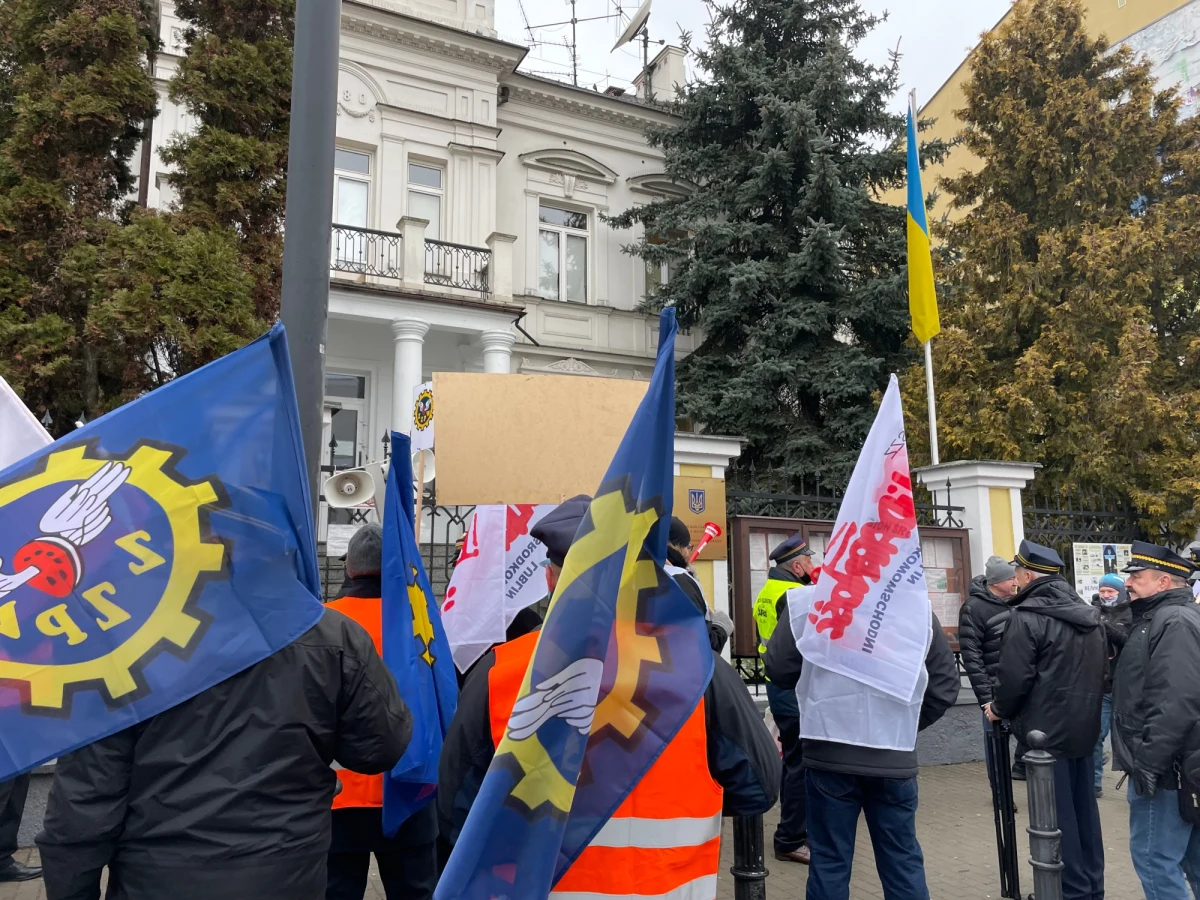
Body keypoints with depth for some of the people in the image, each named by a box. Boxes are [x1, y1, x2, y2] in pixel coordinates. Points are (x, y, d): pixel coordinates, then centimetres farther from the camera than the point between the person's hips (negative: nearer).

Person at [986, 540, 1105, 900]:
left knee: (1056, 815, 1)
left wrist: (999, 708, -1)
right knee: (1084, 809, 16)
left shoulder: (1028, 617, -16)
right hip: (1084, 728, 9)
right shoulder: (1089, 614, 11)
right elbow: (1099, 671, 17)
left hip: (1046, 732, -8)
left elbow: (1015, 677, -19)